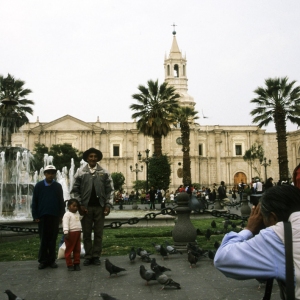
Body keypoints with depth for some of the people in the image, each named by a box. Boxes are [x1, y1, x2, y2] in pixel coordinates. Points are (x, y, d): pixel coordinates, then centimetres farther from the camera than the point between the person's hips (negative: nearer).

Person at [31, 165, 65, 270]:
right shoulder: (39, 186, 1)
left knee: (53, 240, 6)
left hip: (54, 216, 1)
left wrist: (61, 215, 0)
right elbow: (34, 202, 2)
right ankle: (43, 260, 13)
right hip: (42, 216, 0)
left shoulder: (58, 186, 3)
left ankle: (52, 260, 13)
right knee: (43, 240, 6)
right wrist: (35, 216, -3)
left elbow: (61, 202, 5)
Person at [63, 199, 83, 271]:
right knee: (69, 249, 0)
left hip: (78, 233, 8)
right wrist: (66, 232, -28)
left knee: (77, 249, 11)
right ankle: (69, 265, 5)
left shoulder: (77, 214, 17)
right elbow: (65, 224, -19)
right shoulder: (67, 214, -10)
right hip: (71, 233, -8)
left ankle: (76, 264, 19)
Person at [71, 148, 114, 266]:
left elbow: (110, 189, 2)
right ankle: (88, 256, 17)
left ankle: (96, 256, 16)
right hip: (86, 207, 0)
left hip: (100, 207, 0)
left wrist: (108, 205, -5)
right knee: (86, 233, 7)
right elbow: (75, 190, 2)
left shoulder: (104, 172, 3)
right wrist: (80, 205, -6)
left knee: (98, 233, 6)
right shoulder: (81, 173, 2)